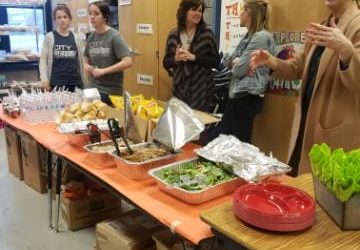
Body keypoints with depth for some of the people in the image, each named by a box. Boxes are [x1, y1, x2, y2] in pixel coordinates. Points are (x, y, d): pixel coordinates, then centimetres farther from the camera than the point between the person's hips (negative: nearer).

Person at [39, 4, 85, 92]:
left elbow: (80, 59, 11)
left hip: (75, 81, 3)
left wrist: (82, 80, 11)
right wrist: (44, 79, -10)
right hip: (56, 82, -2)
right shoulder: (49, 37, 0)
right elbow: (43, 59, -1)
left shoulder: (75, 37, 7)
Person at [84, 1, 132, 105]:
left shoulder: (114, 36, -11)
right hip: (93, 88, 6)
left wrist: (103, 71, -20)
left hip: (111, 90, -5)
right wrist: (86, 66, -3)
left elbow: (128, 62, -20)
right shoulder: (91, 37, 5)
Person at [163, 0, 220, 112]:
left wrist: (194, 57, -17)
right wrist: (176, 59, -13)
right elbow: (166, 63, 8)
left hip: (201, 89, -2)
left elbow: (216, 61, -5)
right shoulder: (173, 35, 3)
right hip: (179, 88, 2)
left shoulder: (207, 34, -3)